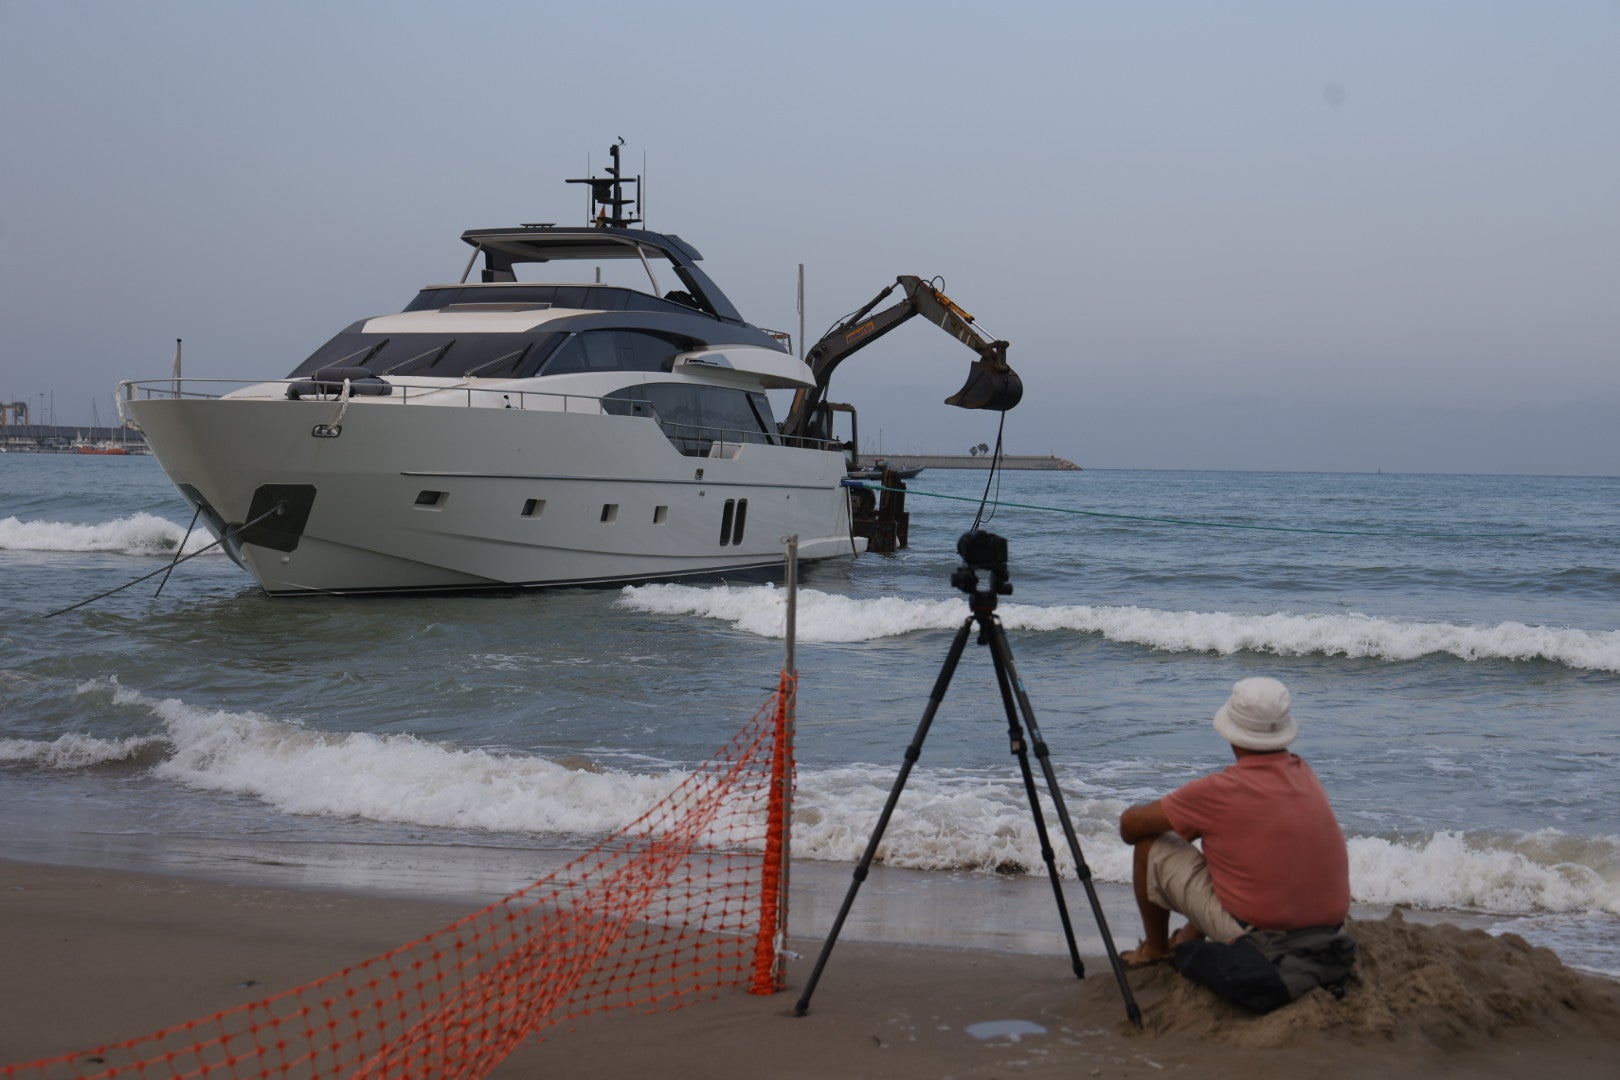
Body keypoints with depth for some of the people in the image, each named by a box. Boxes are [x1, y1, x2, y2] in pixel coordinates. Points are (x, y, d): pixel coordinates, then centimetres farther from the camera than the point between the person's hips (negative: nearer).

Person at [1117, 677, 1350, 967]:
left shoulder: (1221, 790, -17)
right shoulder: (1304, 774, 2)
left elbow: (1131, 824, -5)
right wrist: (1193, 825, 22)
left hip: (1254, 930, -7)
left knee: (1150, 847, 8)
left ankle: (1155, 949, 28)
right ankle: (1191, 937, 41)